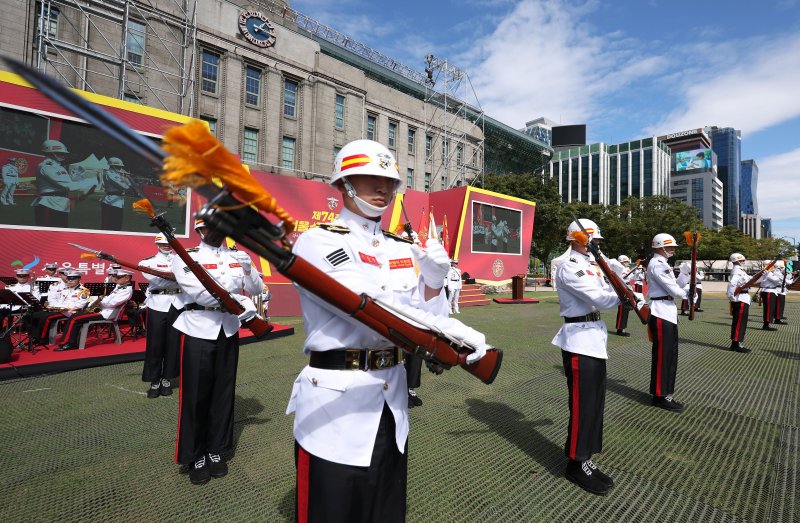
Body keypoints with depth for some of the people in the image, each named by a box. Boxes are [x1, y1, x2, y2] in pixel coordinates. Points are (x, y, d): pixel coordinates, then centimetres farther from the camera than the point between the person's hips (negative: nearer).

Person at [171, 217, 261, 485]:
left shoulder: (238, 257, 7)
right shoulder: (186, 257, -5)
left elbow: (256, 288, 5)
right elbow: (200, 292, -19)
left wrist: (246, 267, -15)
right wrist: (241, 302, -17)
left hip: (228, 332, 4)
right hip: (198, 332, -3)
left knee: (224, 392, 12)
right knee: (196, 395, 6)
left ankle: (216, 449, 29)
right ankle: (195, 456, 24)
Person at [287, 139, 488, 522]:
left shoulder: (404, 249, 7)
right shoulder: (317, 241, -11)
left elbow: (423, 326, 7)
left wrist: (434, 280, -11)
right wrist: (452, 329, -27)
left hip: (391, 400, 6)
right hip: (336, 402, -6)